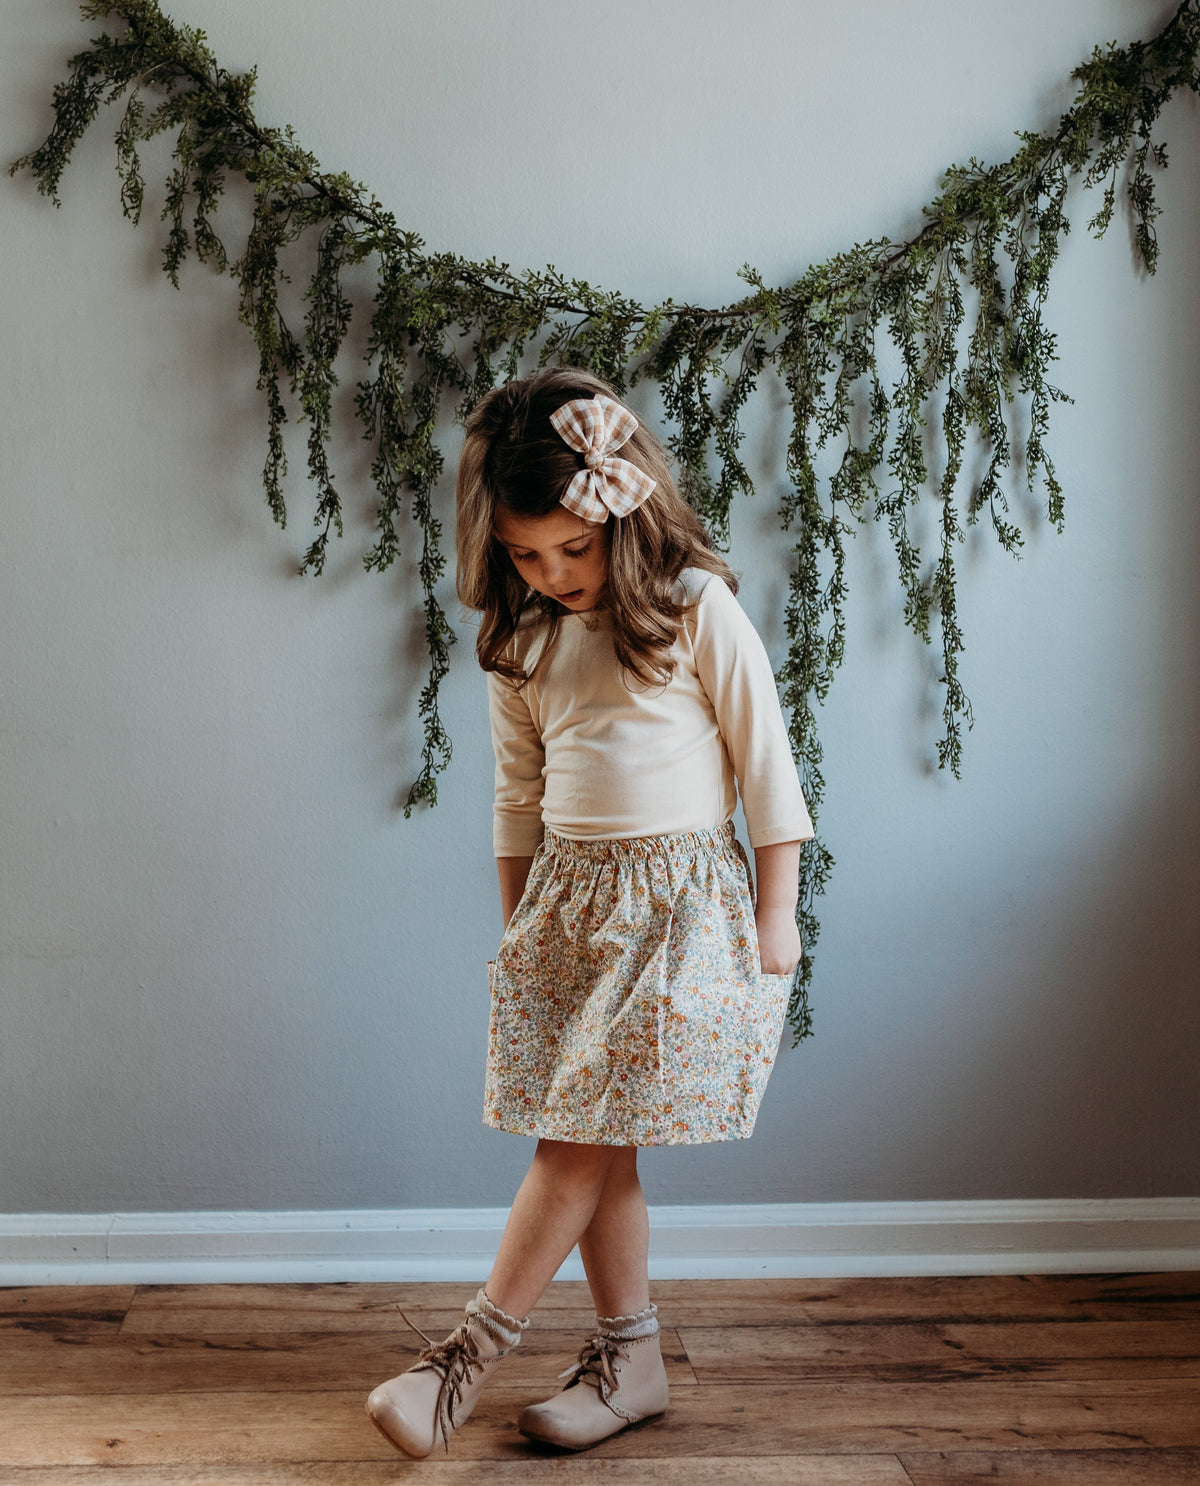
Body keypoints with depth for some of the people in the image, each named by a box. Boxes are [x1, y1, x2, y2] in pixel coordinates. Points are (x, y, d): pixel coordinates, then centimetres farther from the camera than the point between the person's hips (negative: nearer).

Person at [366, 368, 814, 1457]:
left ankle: (472, 1354, 2)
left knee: (583, 1134, -6)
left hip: (677, 896, -6)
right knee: (587, 1139, 6)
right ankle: (632, 1357, 18)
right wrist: (518, 919, 16)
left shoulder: (695, 608, -8)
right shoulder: (521, 640, 8)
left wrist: (776, 911, -5)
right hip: (565, 899, 6)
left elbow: (766, 760, -5)